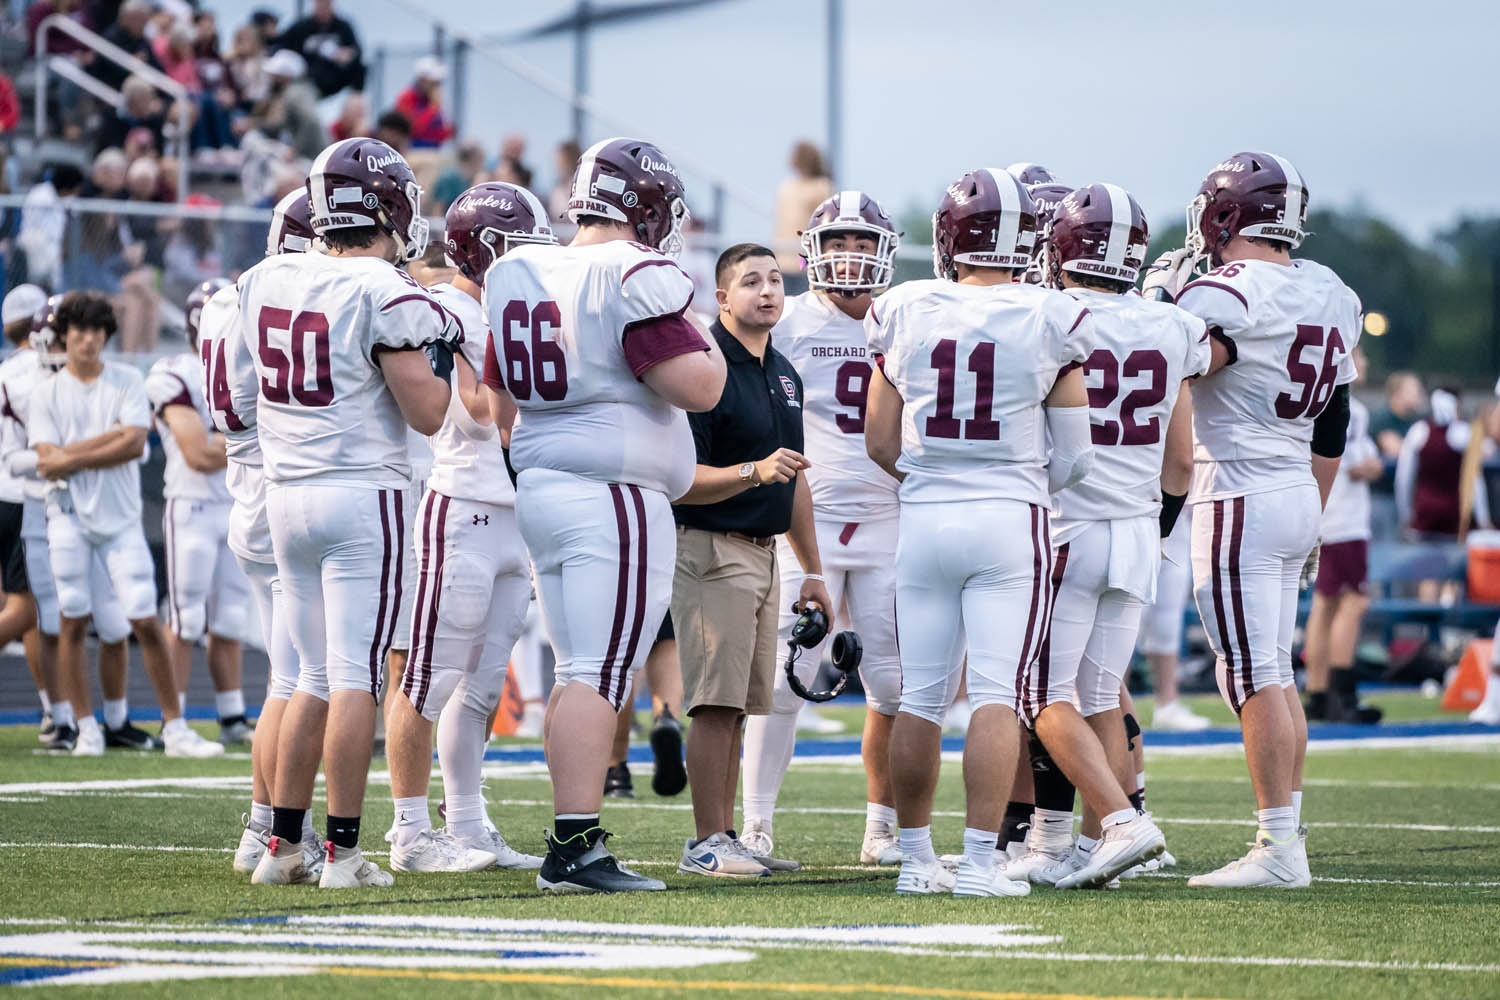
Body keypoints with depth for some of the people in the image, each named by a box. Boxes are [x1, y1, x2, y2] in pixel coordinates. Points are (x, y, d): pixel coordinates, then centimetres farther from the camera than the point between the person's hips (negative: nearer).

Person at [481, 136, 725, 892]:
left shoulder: (519, 277, 11)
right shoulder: (637, 278, -13)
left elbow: (502, 405, 19)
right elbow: (696, 388, -17)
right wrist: (713, 351, 3)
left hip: (540, 488, 8)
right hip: (614, 496, -8)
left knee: (577, 671, 14)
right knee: (599, 674, -9)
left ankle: (570, 845, 15)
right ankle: (576, 845, -12)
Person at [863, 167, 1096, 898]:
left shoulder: (905, 316, -1)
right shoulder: (1050, 323, -5)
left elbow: (880, 442, 6)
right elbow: (1073, 454, 1)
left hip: (924, 516, 2)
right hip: (1011, 519, -2)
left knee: (920, 697, 10)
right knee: (995, 696, -4)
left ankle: (916, 858, 15)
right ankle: (980, 860, -10)